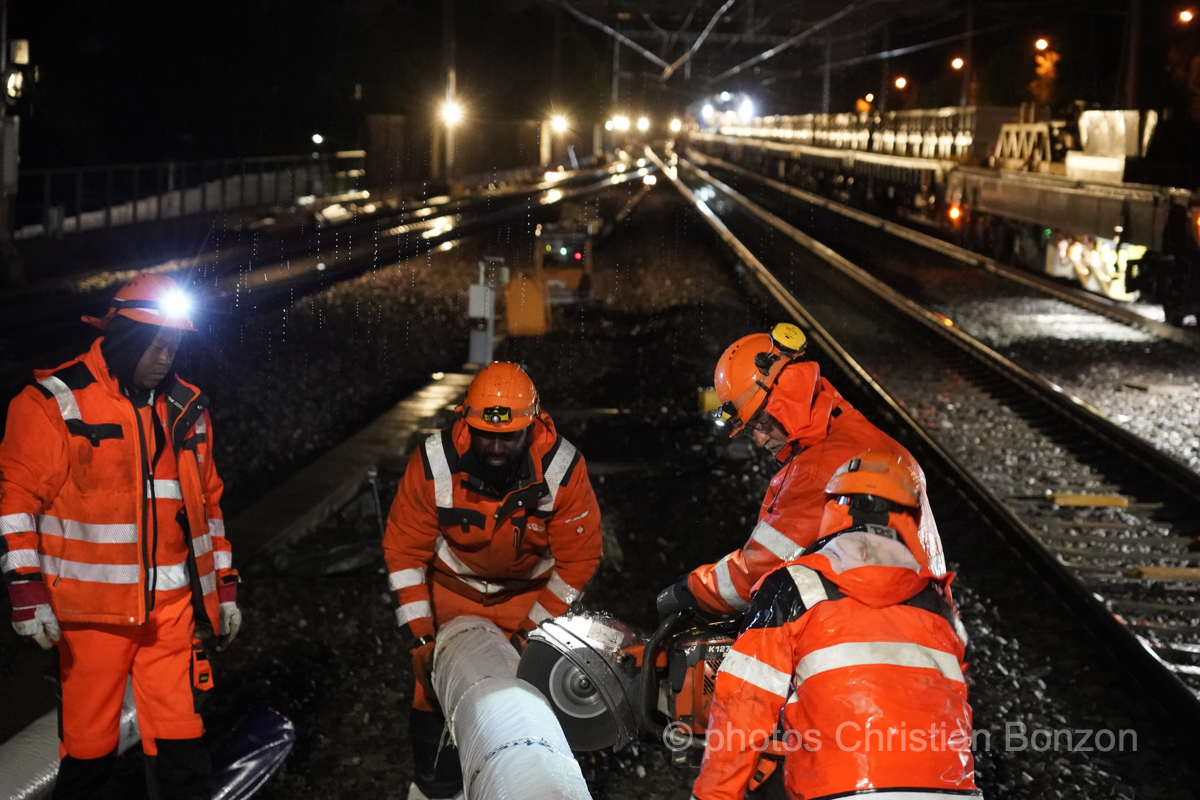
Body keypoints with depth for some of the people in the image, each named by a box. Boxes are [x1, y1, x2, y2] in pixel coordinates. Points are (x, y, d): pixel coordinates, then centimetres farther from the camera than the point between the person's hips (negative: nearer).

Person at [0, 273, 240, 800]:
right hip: (93, 607, -4)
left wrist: (225, 586, 18)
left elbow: (207, 501, 19)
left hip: (173, 604, 4)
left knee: (179, 738, 4)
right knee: (89, 742, 5)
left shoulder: (186, 408, 12)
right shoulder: (55, 403, -6)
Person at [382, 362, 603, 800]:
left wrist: (536, 629, -15)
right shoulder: (434, 464, -26)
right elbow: (404, 550, -16)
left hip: (530, 593, 0)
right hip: (453, 587, 0)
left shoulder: (563, 468, -27)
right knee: (437, 694, 2)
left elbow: (578, 559, -15)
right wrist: (419, 638, -17)